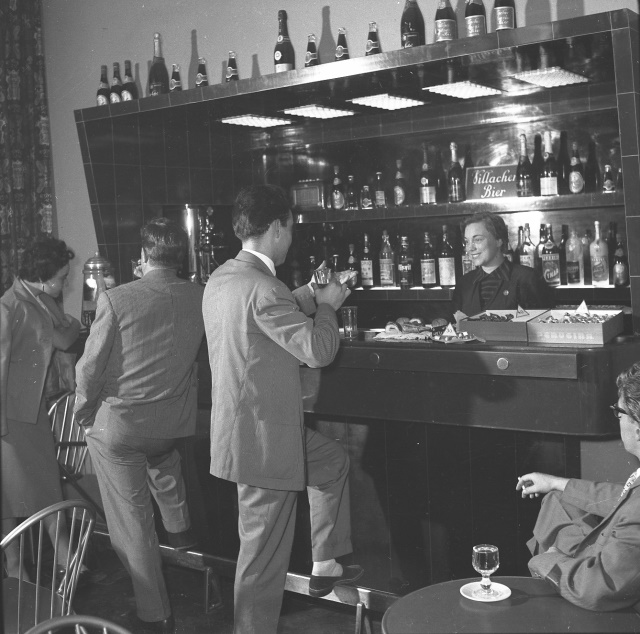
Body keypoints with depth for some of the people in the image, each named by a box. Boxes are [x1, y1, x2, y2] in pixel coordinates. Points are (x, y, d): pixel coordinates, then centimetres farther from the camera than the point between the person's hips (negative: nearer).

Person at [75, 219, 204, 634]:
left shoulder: (117, 299, -20)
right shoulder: (201, 298, -8)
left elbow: (91, 368, -13)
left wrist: (84, 413, 3)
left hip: (117, 426, -4)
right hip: (176, 422, 5)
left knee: (133, 521, 9)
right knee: (163, 458, 39)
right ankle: (180, 528, 53)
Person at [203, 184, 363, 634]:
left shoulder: (221, 279, 5)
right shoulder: (262, 288, -25)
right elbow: (318, 349, -25)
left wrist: (310, 295, 16)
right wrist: (328, 305, -8)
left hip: (244, 424, 10)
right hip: (264, 439, -10)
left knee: (334, 462, 28)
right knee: (266, 555, 4)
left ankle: (326, 567, 37)